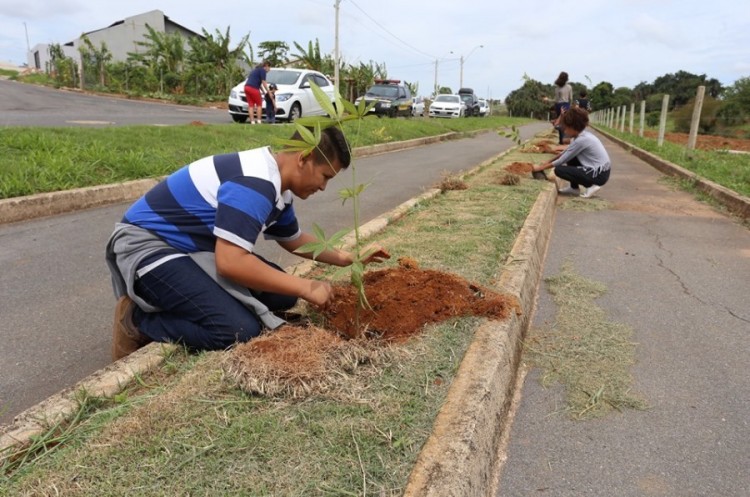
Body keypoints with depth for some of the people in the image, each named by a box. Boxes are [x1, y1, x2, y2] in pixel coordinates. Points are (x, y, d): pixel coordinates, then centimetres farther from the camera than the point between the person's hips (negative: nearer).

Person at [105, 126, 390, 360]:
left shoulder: (275, 185, 5)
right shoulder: (254, 183, -26)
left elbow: (293, 240, 22)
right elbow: (231, 262, -34)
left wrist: (348, 258, 16)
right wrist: (306, 288, -25)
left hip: (194, 247, 10)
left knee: (281, 294, 3)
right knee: (240, 330, -25)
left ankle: (179, 299, 10)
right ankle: (136, 319, -4)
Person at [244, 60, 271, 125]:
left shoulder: (256, 69, 26)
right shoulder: (263, 70, -3)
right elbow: (263, 82, -8)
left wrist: (263, 91, 28)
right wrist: (268, 92, -1)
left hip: (247, 87, 8)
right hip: (253, 88, -8)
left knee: (251, 105, 7)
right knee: (259, 104, 5)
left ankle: (252, 121, 4)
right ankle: (258, 121, 2)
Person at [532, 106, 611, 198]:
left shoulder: (581, 140, -20)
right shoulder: (583, 135, 7)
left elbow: (561, 161, -14)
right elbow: (565, 153, 20)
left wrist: (541, 167, -6)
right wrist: (548, 162, 17)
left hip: (599, 174, -9)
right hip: (598, 169, 9)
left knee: (559, 170, -13)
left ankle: (590, 186, -4)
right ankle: (574, 188, 19)